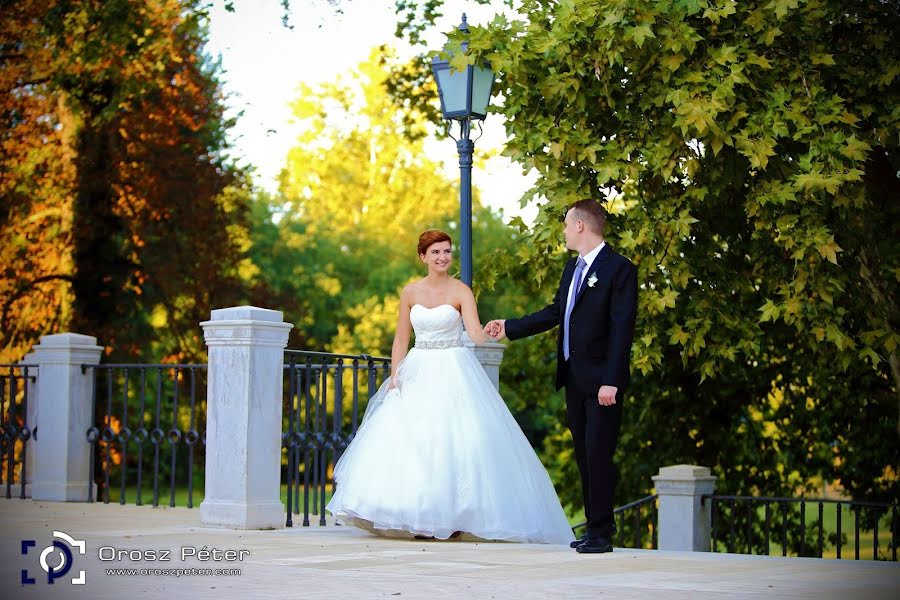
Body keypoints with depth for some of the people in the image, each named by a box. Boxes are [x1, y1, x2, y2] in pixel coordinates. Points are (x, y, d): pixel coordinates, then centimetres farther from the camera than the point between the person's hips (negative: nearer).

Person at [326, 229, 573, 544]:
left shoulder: (461, 291, -2)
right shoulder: (410, 292, 7)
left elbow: (476, 334, -14)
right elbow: (401, 339, 11)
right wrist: (395, 375, -1)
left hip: (454, 373, -3)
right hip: (418, 373, 3)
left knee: (454, 442, -11)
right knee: (412, 443, -5)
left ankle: (454, 517, -5)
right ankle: (419, 518, 1)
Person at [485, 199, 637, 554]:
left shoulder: (619, 269, -11)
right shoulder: (572, 268, 15)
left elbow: (622, 329, -16)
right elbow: (554, 313, 23)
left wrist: (611, 381, -21)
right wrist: (509, 328, 24)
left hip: (602, 381, -8)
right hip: (574, 378, 8)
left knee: (598, 455, -7)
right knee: (584, 455, 10)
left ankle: (600, 533, -2)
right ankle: (598, 525, 17)